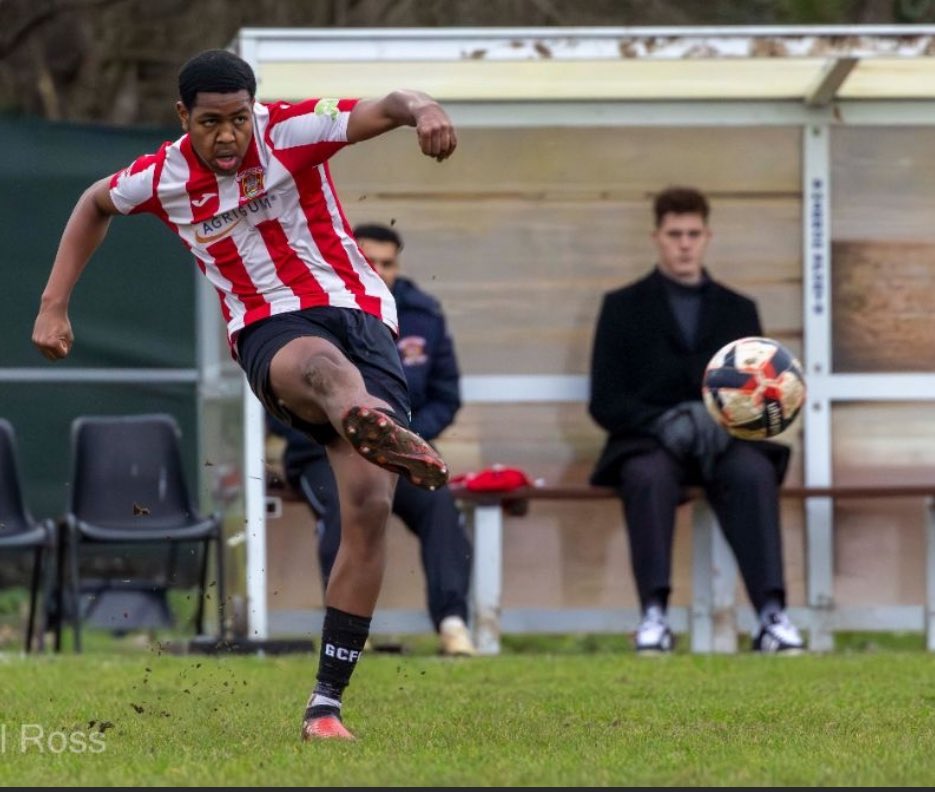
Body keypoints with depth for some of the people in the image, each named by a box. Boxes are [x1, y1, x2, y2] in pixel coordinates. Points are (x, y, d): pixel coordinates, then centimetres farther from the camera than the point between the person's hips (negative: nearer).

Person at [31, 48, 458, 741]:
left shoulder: (291, 131, -3)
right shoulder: (163, 178, 6)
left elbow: (384, 109, -17)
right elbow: (95, 204, 27)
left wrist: (422, 108, -42)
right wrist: (54, 306, 22)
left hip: (362, 317, 0)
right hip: (271, 328, 0)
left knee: (370, 501, -15)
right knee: (323, 365, -40)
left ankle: (326, 704, -8)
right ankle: (380, 432, -83)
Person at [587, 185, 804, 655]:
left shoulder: (738, 310, 19)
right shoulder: (623, 307, 13)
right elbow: (605, 402, 4)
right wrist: (663, 422, -15)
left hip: (724, 440, 2)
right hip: (646, 442, -2)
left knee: (755, 473, -33)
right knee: (649, 476, -38)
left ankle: (771, 615, -42)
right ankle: (654, 615, -44)